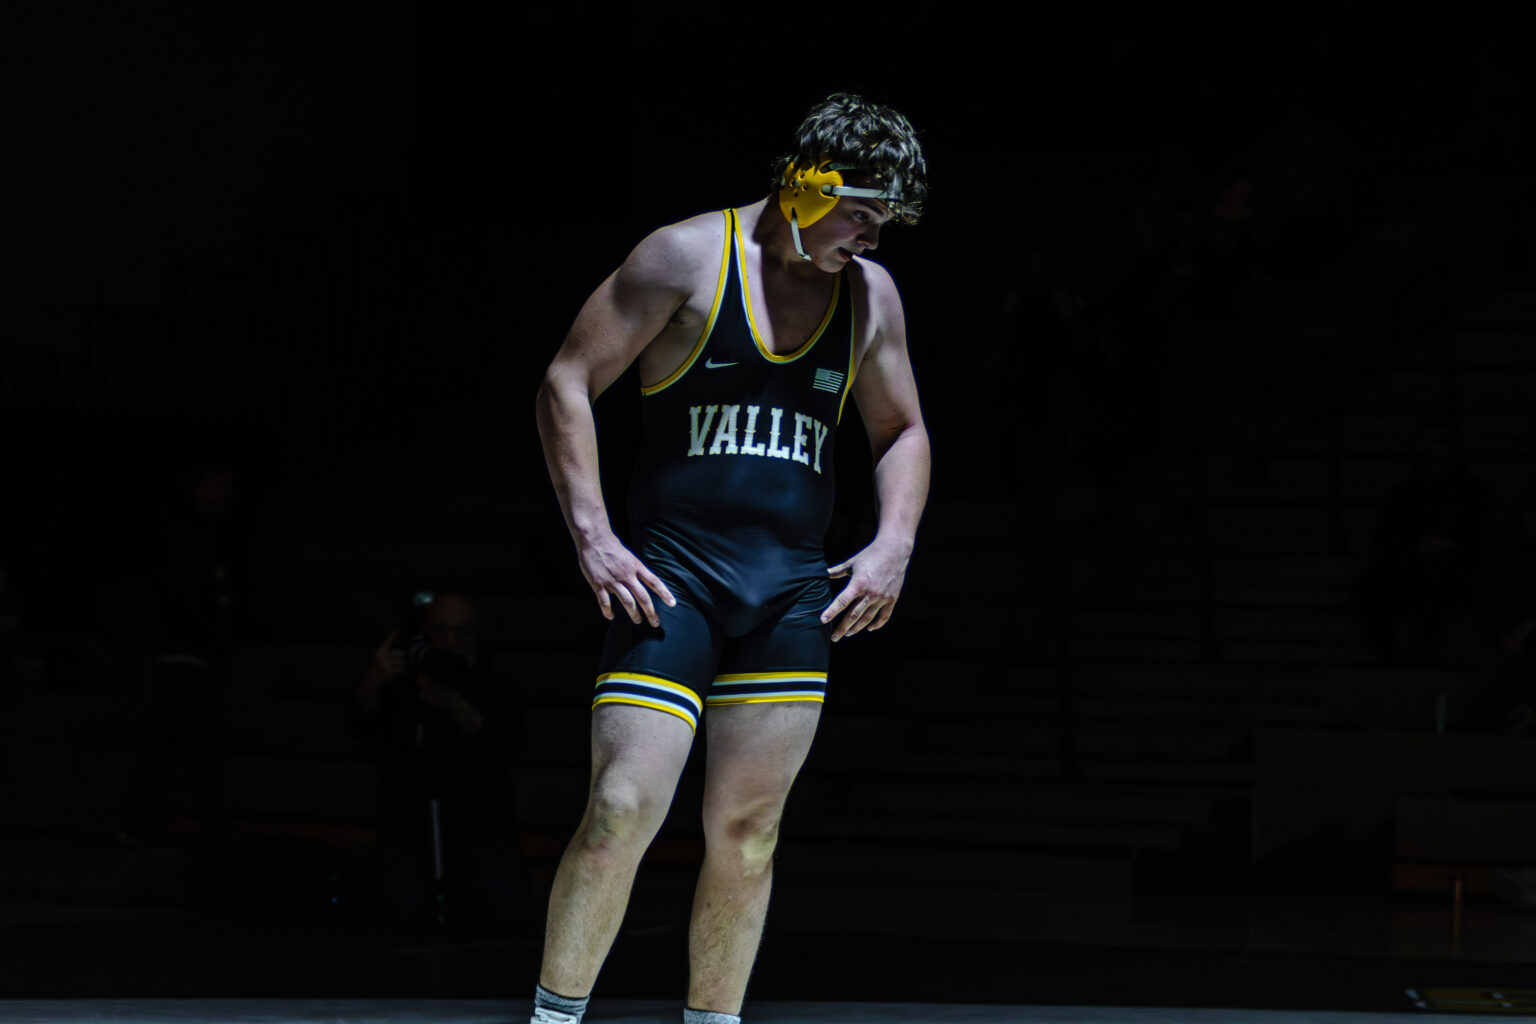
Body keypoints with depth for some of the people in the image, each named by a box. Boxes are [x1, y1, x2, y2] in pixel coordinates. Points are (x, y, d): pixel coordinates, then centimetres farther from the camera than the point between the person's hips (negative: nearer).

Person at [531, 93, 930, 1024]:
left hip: (796, 590, 5)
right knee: (623, 809, -14)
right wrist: (593, 537, -10)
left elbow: (903, 432, 24)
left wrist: (893, 546, 7)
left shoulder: (870, 293, 11)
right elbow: (567, 384, -3)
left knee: (749, 833, 6)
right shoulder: (689, 257, -4)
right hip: (672, 578, -5)